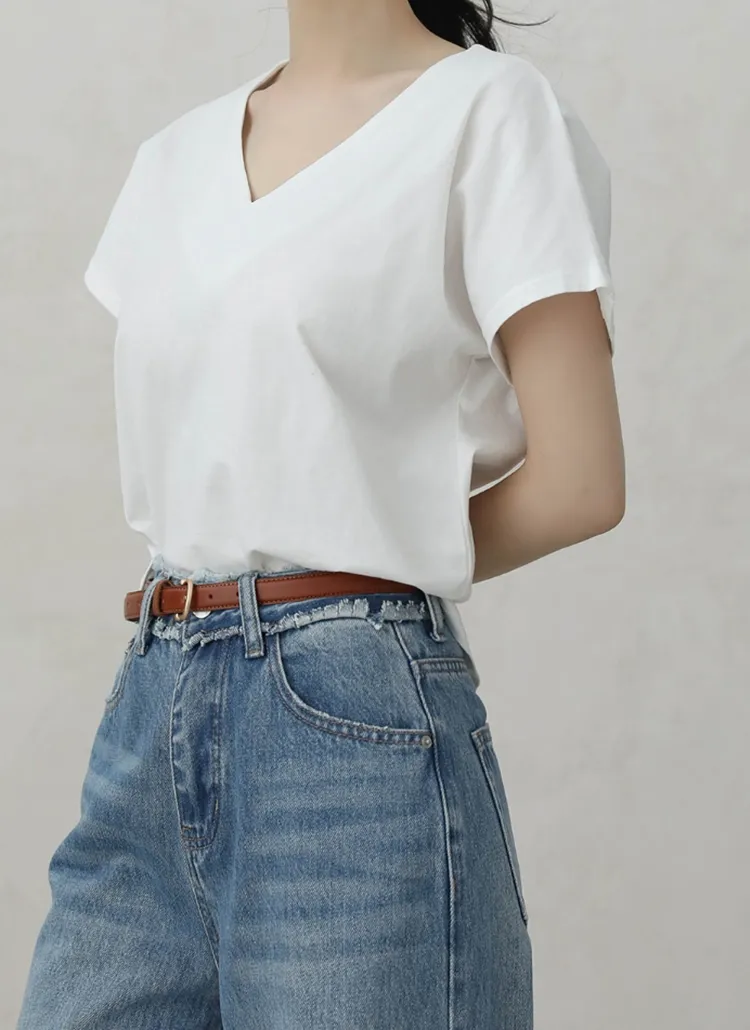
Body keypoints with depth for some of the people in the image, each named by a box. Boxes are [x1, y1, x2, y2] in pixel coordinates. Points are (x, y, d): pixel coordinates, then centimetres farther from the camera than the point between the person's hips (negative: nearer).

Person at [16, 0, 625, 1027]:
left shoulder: (493, 108, -4)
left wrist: (401, 562, 3)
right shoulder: (175, 154, 14)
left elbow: (577, 481, -7)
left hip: (354, 723, -5)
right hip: (151, 710, 6)